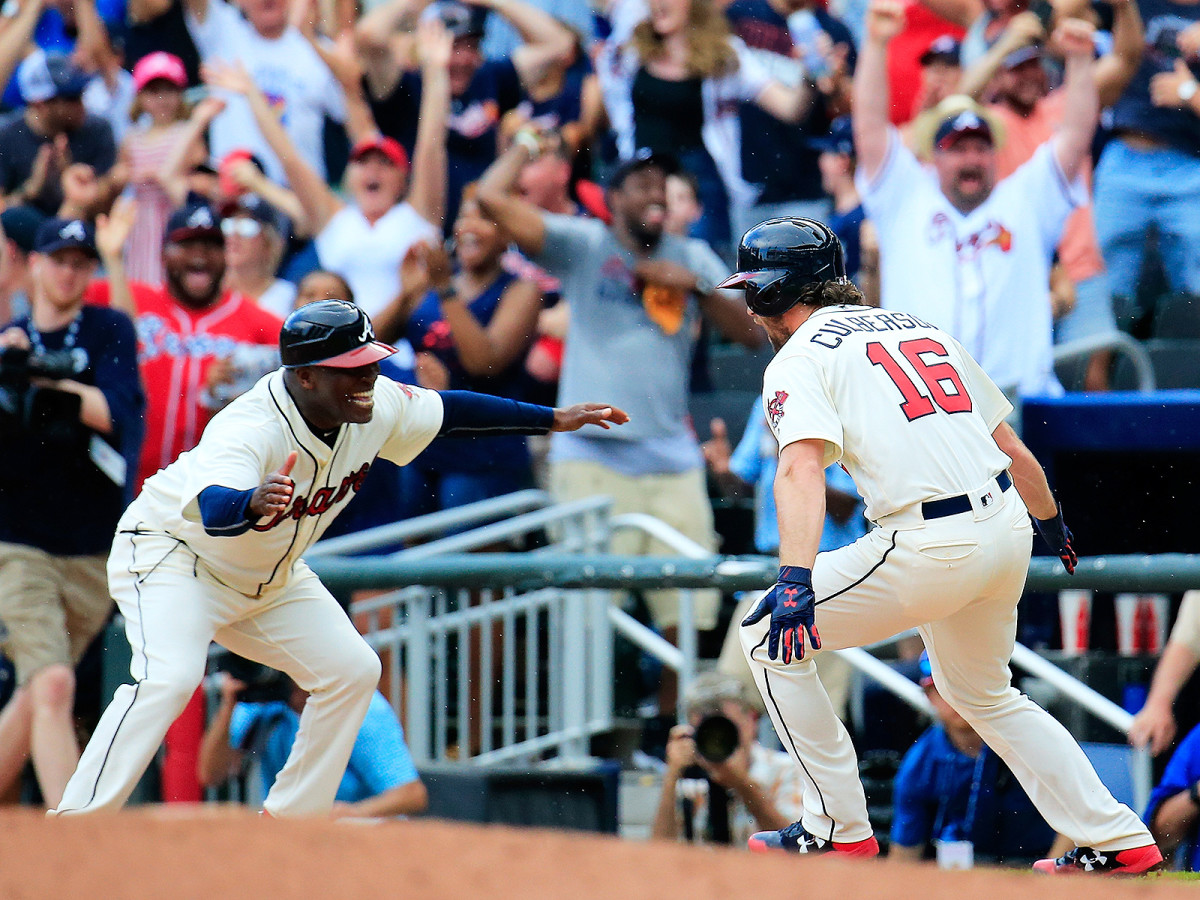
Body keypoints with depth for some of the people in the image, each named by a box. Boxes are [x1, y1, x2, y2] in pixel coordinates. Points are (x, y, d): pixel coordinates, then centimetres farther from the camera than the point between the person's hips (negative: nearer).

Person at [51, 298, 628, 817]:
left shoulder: (373, 407, -14)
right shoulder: (250, 429, -38)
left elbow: (448, 409, 5)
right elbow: (213, 509, -57)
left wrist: (553, 419, 8)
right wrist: (251, 504, -80)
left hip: (269, 579, 8)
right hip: (172, 554, -8)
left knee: (352, 669, 2)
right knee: (170, 677, -30)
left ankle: (290, 820, 13)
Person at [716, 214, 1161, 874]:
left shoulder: (799, 358, 0)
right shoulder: (920, 328, 21)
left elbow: (802, 471, -20)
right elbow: (1014, 451, 24)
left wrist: (795, 582, -33)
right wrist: (1052, 525, 41)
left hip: (932, 547, -8)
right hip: (1006, 526, 8)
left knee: (768, 636, 7)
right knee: (980, 693, 29)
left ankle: (838, 829, 8)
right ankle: (1117, 840, 24)